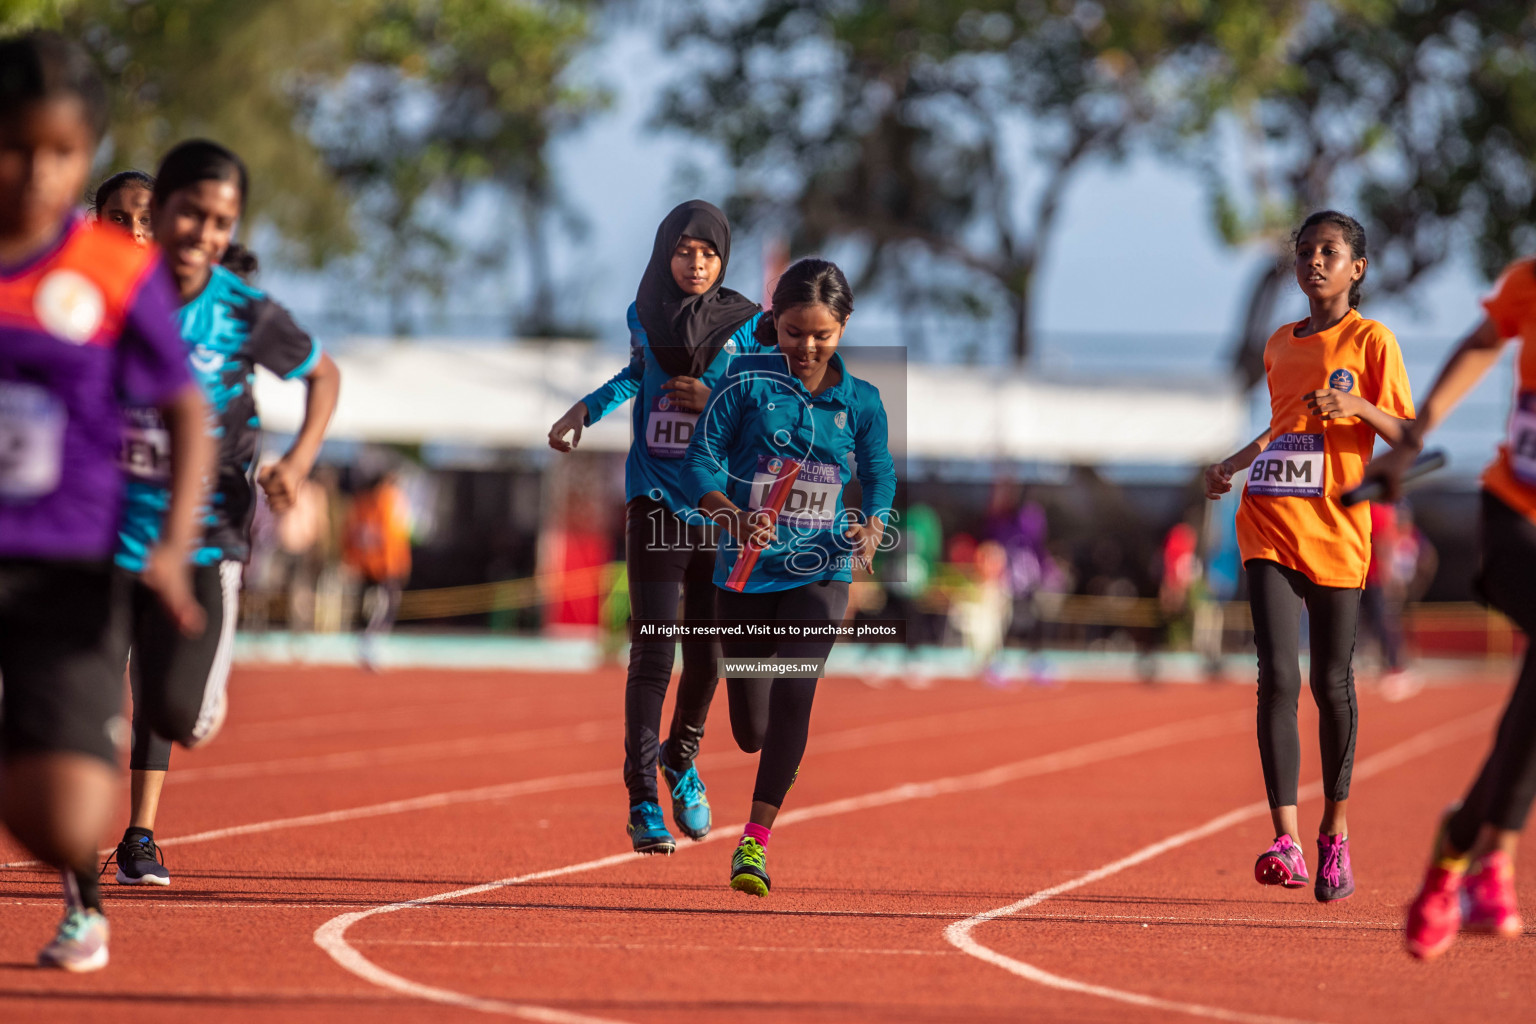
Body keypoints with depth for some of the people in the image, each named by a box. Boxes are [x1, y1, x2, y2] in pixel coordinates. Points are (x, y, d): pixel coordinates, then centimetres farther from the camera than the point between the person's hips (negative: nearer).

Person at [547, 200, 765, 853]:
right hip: (656, 501, 0)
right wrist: (585, 410, 12)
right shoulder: (644, 317, 5)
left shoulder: (746, 325, -1)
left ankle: (681, 758, 36)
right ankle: (643, 804, -9)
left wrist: (715, 402, -16)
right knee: (653, 653, -10)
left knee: (706, 652, 6)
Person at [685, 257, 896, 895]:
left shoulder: (861, 403, 2)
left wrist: (871, 530, -8)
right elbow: (702, 462, -7)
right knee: (751, 730, 6)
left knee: (793, 694, -21)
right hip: (746, 572, 0)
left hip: (820, 574, 0)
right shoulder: (746, 383, -5)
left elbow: (879, 477, 14)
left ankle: (756, 841, -18)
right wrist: (737, 518, -26)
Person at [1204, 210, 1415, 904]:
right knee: (1277, 677, -11)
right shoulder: (1279, 346, 17)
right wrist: (1233, 465, 21)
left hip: (1336, 528, -3)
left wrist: (1355, 407, -20)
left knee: (1331, 682, 4)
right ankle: (1285, 840, -17)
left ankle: (1334, 832, 22)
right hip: (1270, 522, 3)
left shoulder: (1370, 341, 2)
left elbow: (1407, 435, -3)